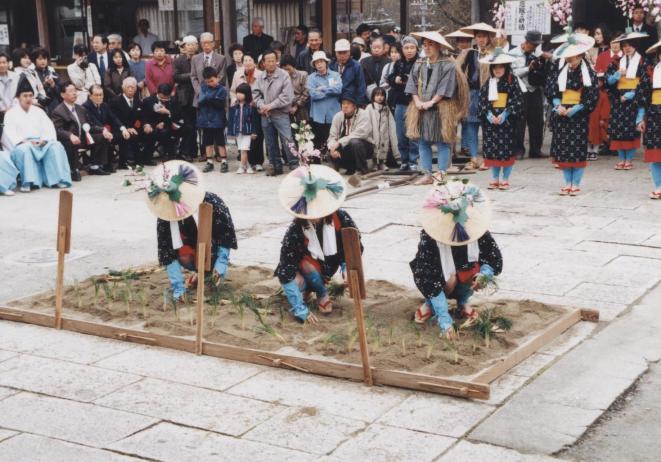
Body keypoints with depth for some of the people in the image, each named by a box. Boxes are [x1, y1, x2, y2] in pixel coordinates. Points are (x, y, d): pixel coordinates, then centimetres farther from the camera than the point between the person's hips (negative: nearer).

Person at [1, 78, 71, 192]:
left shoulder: (38, 111, 22)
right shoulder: (11, 113, 10)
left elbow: (49, 128, 10)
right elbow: (10, 133, -4)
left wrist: (44, 139, -12)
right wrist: (24, 141, -22)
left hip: (41, 144, 3)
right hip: (22, 145, -3)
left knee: (56, 146, -28)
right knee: (25, 149, -39)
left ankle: (57, 179, -32)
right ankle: (28, 181, -43)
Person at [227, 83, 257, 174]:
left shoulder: (250, 106, -5)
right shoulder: (234, 107, 4)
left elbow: (254, 120, -3)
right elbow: (231, 119, 6)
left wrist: (254, 132, -6)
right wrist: (230, 131, 3)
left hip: (247, 131, -4)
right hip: (237, 131, 4)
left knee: (244, 149, -9)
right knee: (241, 150, 8)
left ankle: (242, 166, -2)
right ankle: (247, 165, 20)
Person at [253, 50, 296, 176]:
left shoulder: (284, 75, -5)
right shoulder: (260, 77, 8)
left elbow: (287, 96, -12)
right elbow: (256, 94, 8)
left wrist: (271, 106, -13)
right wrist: (261, 105, -12)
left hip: (281, 114, -4)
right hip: (265, 115, 5)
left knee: (287, 141, -10)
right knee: (270, 143, 10)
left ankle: (293, 165, -2)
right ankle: (276, 166, 20)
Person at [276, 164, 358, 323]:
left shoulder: (341, 218, -24)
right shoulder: (295, 231, -30)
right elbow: (286, 273, -31)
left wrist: (347, 268, -26)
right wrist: (301, 310, -37)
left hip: (326, 266, 4)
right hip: (304, 266, -4)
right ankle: (322, 294, -2)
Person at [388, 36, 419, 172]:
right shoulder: (398, 64, 11)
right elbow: (389, 79, 14)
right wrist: (396, 80, -5)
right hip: (400, 103, 5)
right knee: (401, 135, 9)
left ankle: (413, 161, 8)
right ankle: (404, 160, 20)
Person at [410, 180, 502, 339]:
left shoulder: (477, 229, -24)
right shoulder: (429, 236, -32)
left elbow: (495, 259, -15)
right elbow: (429, 278, -36)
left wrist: (484, 274, -41)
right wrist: (444, 320, -42)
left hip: (464, 278, 3)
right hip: (442, 279, -3)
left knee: (475, 271, -30)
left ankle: (463, 302, 4)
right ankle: (430, 303, 0)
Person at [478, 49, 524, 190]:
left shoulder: (512, 81, -1)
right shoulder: (488, 83, 9)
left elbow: (517, 101, -7)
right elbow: (482, 101, 5)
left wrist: (505, 114, -16)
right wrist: (488, 114, -12)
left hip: (507, 120, -3)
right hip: (490, 120, 3)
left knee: (507, 150, -1)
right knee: (491, 150, 4)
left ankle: (505, 179, 8)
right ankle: (494, 179, 13)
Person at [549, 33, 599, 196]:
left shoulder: (589, 73, -6)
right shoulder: (561, 72, 8)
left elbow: (593, 97, -10)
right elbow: (553, 92, 10)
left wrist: (573, 110, -16)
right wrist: (558, 106, -9)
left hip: (579, 116, -4)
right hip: (561, 115, 4)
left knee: (578, 150, 0)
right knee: (562, 149, 5)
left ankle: (576, 184, 9)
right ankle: (567, 182, 14)